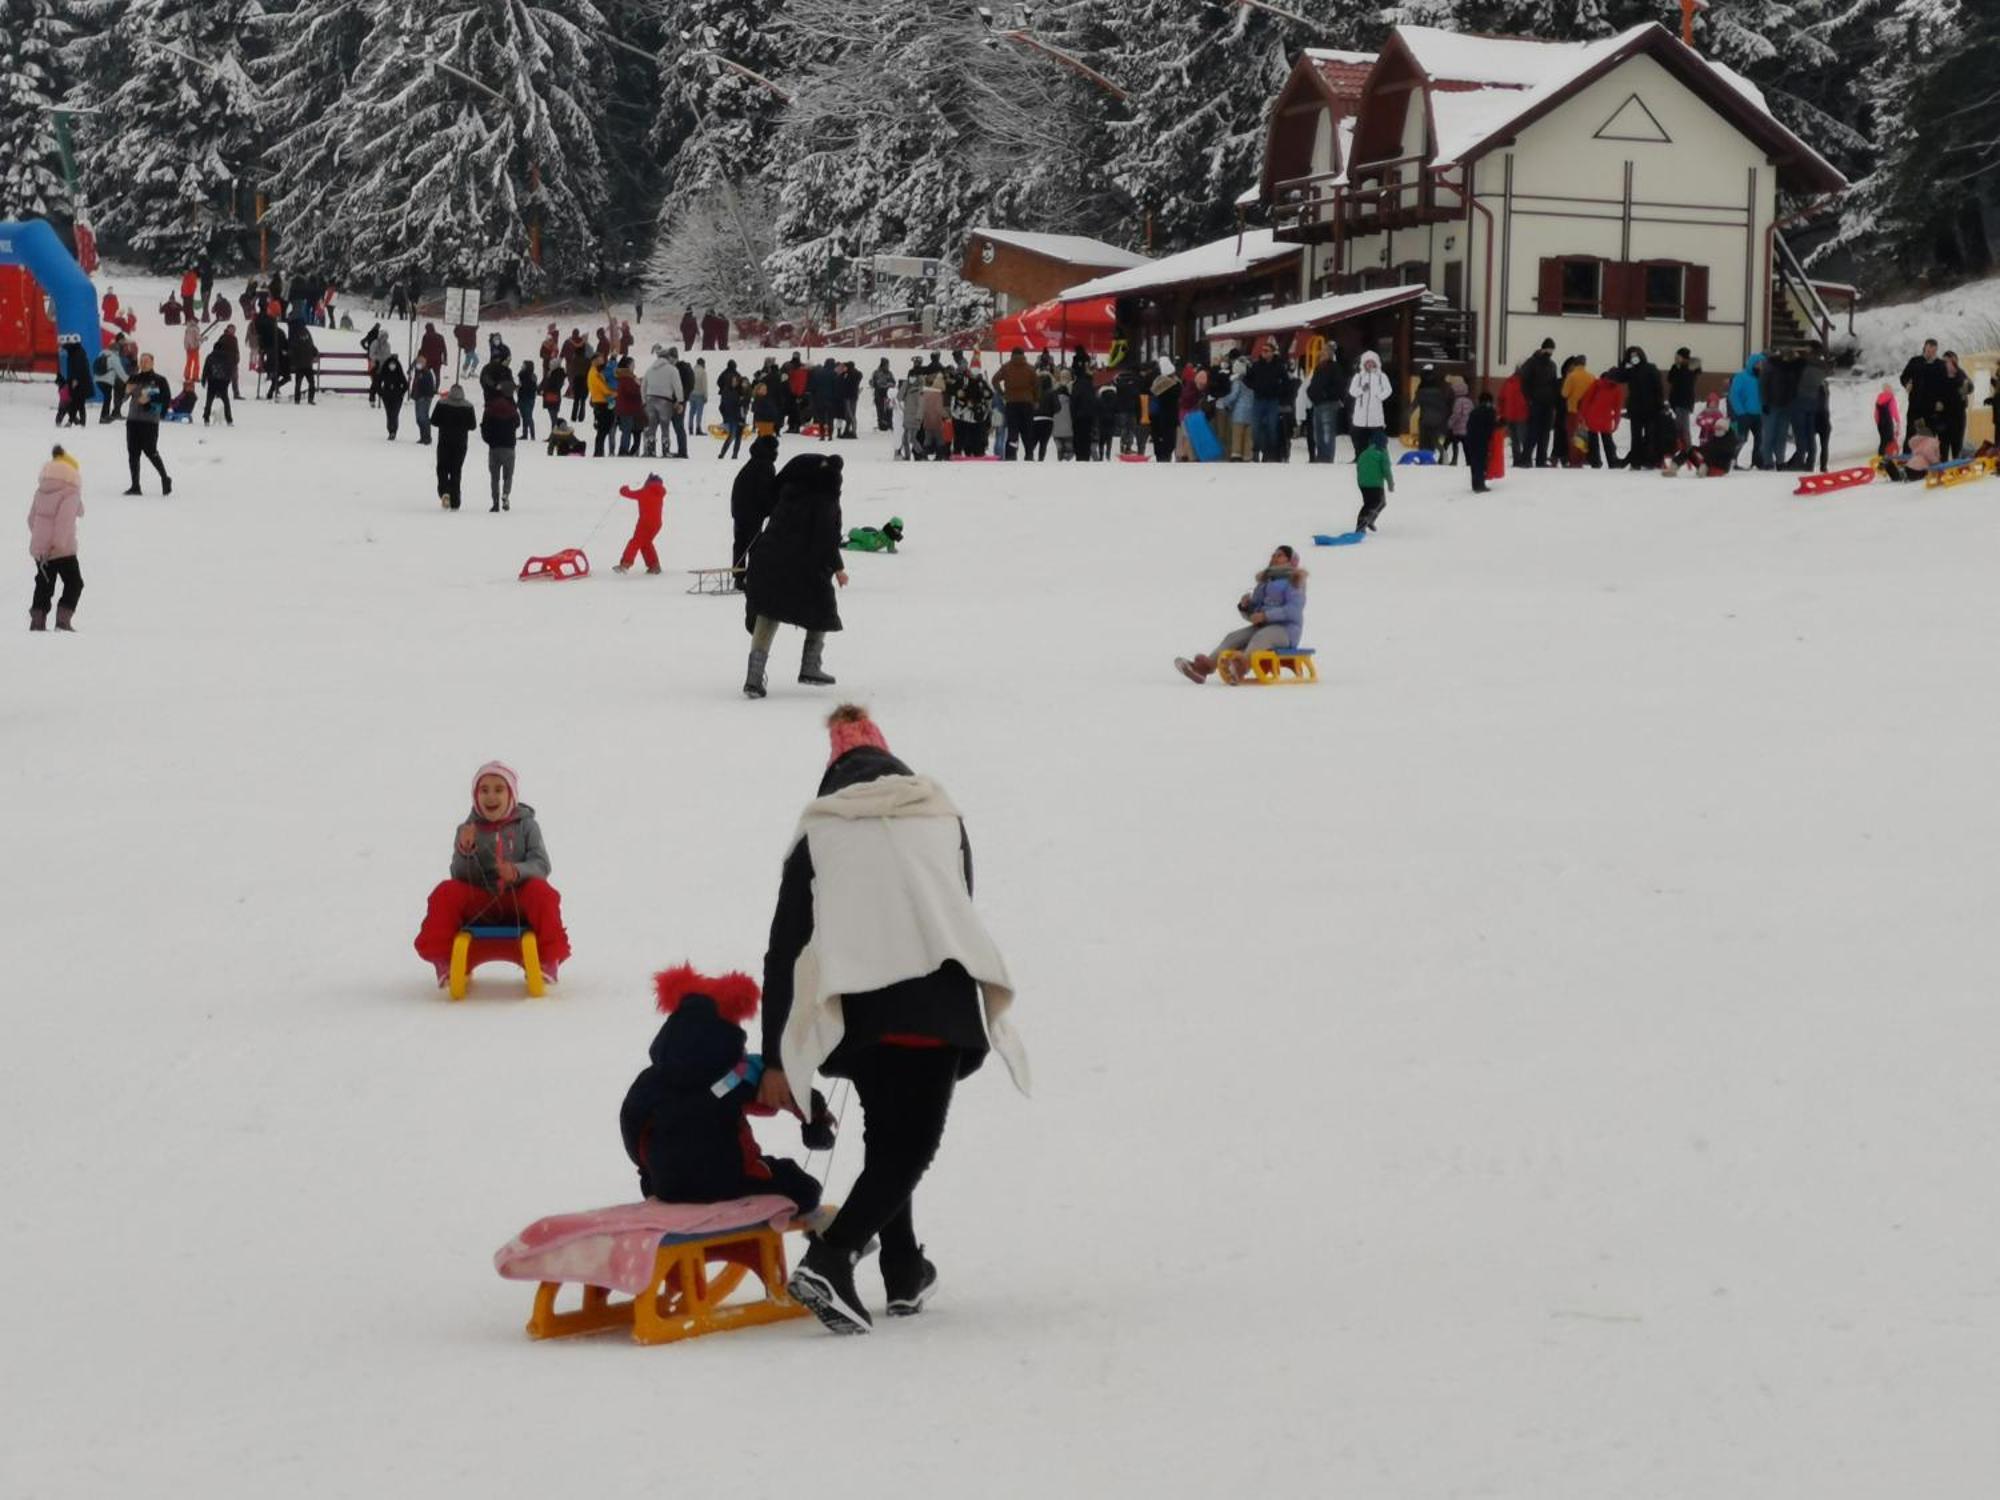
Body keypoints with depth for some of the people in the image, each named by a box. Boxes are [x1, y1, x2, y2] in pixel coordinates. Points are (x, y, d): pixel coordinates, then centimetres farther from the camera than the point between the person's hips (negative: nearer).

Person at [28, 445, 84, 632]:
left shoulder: (41, 490, 8)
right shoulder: (70, 493, -14)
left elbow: (32, 517, 13)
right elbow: (64, 520, -23)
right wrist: (58, 544, -23)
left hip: (39, 548, 6)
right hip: (62, 550, -6)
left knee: (44, 584, 15)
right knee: (74, 583, 8)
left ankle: (37, 621, 10)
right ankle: (63, 619, -1)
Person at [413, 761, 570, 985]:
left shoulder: (526, 826, 5)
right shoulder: (468, 830, 7)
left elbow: (541, 865, -7)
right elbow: (460, 876, -2)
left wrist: (517, 871, -29)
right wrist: (465, 850, -23)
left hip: (517, 901, -1)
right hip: (478, 903, 1)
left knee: (541, 891, -32)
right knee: (445, 892, -25)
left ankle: (549, 960, -24)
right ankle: (443, 960, -15)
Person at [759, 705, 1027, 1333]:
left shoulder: (818, 833, 14)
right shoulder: (939, 817, 19)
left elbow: (784, 946, 9)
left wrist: (776, 1059, 10)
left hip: (855, 1006, 1)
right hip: (937, 997, -1)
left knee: (887, 1139, 21)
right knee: (911, 1146, 0)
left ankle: (905, 1272, 25)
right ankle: (828, 1258, -19)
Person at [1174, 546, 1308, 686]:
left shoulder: (1292, 581, -1)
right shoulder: (1265, 581, 22)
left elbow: (1293, 610, -16)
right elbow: (1251, 613, 20)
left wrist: (1265, 616, -23)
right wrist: (1244, 605, -4)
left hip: (1286, 630, -7)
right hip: (1263, 627, 7)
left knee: (1259, 638, -38)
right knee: (1233, 638, -17)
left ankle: (1241, 666, -70)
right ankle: (1204, 667, -42)